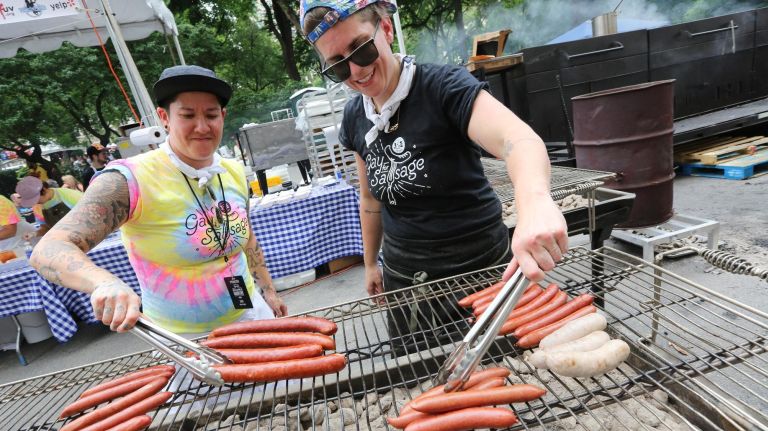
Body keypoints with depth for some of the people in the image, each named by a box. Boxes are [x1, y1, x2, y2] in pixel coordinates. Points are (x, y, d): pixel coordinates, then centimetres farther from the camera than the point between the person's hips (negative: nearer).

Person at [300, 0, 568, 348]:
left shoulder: (444, 86, -17)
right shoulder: (354, 118, 1)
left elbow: (519, 138, -34)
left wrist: (535, 201, -54)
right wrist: (370, 263, 16)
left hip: (478, 267, -4)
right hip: (403, 277, 4)